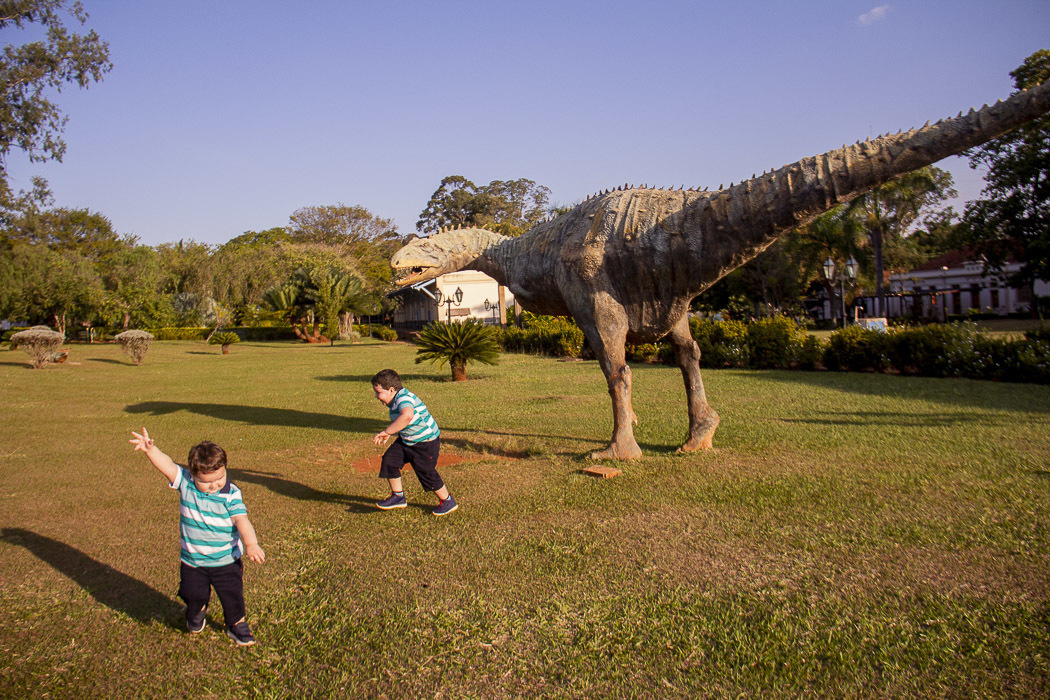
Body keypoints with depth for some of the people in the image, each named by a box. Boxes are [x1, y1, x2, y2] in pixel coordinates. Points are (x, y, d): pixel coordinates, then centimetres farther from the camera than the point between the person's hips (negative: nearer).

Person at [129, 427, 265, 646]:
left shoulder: (231, 494, -18)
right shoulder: (185, 483, -12)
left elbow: (241, 519, -26)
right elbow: (166, 465, -22)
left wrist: (251, 544, -40)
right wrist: (150, 449, -39)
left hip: (226, 560, -2)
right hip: (192, 560, 2)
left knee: (232, 595, 5)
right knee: (194, 594, 17)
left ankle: (237, 625, 32)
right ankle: (196, 613, 51)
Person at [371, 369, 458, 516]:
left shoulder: (404, 398, -31)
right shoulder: (395, 400, 1)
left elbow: (407, 416, -55)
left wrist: (386, 431, -50)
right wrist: (388, 433, 14)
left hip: (426, 442, -10)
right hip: (406, 440, 10)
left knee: (426, 473, -2)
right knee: (389, 460, 2)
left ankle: (448, 501, 20)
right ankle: (398, 497, 18)